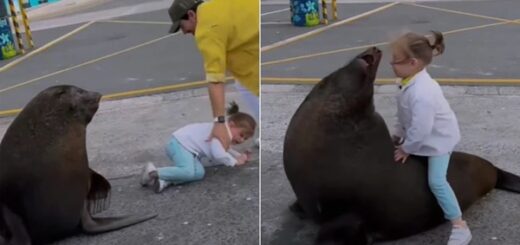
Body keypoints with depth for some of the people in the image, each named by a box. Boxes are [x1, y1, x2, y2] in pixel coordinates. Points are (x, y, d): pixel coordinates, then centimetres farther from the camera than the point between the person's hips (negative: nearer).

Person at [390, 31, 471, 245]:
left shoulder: (421, 94, -40)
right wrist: (398, 135, 8)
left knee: (436, 181, -14)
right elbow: (404, 114, 6)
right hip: (427, 136, 10)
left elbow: (420, 129, -34)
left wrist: (406, 148, -18)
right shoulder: (411, 81, -8)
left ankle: (460, 227, -5)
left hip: (439, 139, -10)